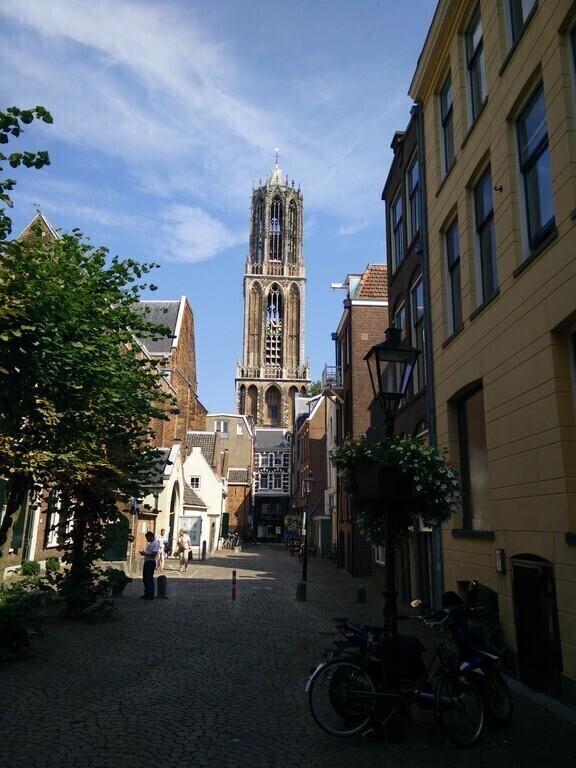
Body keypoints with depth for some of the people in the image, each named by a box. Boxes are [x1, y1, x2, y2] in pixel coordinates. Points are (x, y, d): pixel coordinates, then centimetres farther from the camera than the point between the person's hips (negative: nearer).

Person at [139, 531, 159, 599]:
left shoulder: (155, 543, -14)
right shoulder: (150, 543, 17)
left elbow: (153, 554, -22)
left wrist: (145, 554, -16)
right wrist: (143, 552, 6)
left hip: (151, 563, -10)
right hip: (146, 562, 10)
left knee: (150, 580, -7)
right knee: (145, 579, 15)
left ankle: (151, 596, -2)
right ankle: (146, 594, 25)